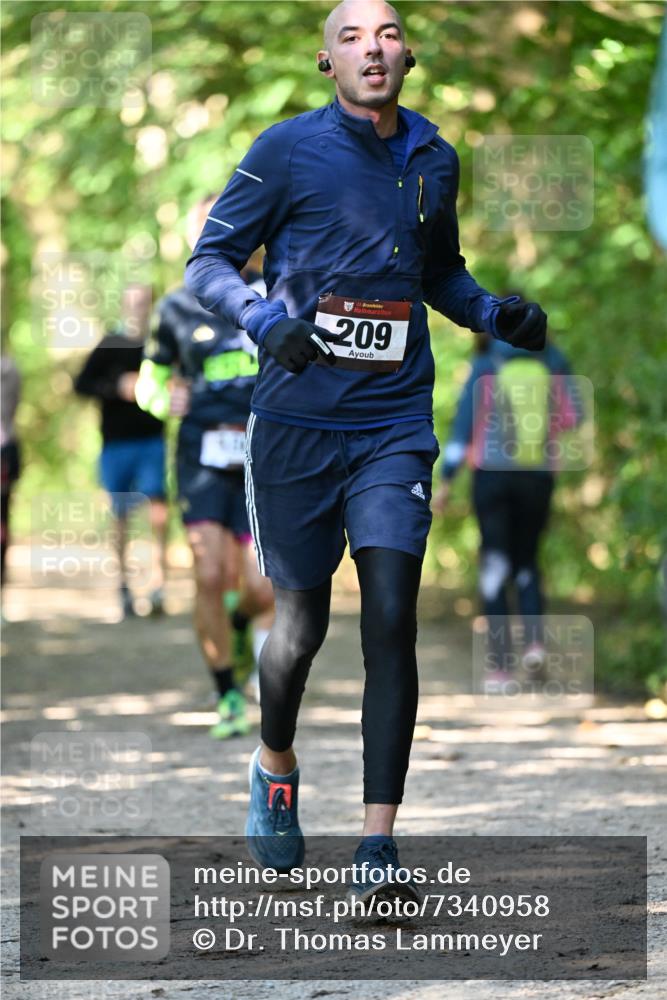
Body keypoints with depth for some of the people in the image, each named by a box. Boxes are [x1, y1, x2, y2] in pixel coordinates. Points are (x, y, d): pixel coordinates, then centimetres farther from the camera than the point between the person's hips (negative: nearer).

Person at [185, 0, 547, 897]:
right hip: (296, 424, -2)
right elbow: (208, 262, -1)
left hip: (395, 427, 2)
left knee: (392, 620, -10)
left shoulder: (435, 161, 10)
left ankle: (378, 847, -12)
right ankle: (275, 765, 38)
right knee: (302, 620, 6)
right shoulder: (288, 151, -3)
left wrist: (495, 312, 6)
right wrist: (264, 319, -21)